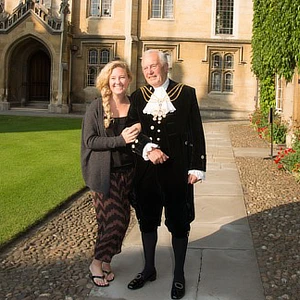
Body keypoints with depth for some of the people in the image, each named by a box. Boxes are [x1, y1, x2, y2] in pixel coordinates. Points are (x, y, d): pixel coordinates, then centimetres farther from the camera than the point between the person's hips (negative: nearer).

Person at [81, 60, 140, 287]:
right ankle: (97, 263, 17)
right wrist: (120, 140, -20)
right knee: (113, 220, -6)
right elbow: (89, 140, -11)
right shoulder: (97, 107, -5)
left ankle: (106, 261, 27)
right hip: (105, 174, -4)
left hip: (128, 172, 4)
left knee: (122, 220, 7)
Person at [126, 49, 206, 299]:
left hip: (177, 170, -3)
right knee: (147, 221, 15)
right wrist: (148, 149, -17)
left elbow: (196, 133, -2)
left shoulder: (186, 94, -2)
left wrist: (197, 167, -7)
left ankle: (179, 275, 26)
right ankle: (149, 269, 35)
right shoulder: (138, 97, 6)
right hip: (146, 171, 3)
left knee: (179, 224, 8)